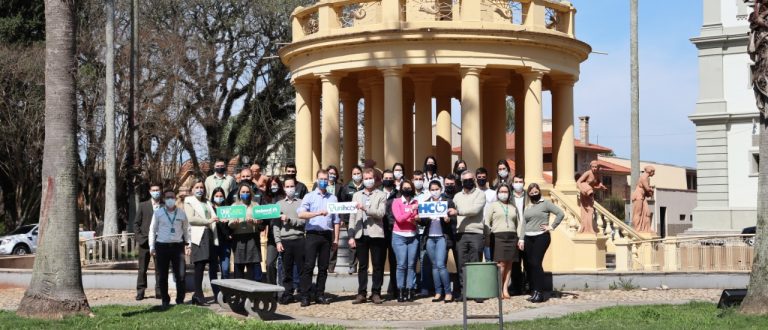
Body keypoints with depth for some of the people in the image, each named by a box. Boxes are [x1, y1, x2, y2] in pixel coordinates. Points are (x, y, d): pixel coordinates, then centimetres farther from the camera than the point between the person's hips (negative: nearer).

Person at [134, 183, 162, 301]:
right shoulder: (143, 206, 6)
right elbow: (136, 223, 7)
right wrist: (139, 237, -2)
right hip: (145, 241, 0)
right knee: (142, 268, 2)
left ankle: (159, 291, 8)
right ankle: (140, 291, 7)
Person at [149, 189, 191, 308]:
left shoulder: (181, 213, 7)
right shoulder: (158, 213, 3)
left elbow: (186, 229, 13)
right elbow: (152, 230, 6)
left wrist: (188, 244, 7)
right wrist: (152, 247, 1)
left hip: (177, 246, 1)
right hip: (162, 246, -1)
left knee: (181, 275, -4)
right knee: (162, 276, 3)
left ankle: (180, 300, 6)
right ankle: (165, 300, 13)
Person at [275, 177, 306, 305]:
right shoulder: (279, 204, 13)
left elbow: (304, 221, -3)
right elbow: (275, 224, 7)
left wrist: (289, 220, -11)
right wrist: (278, 241, -1)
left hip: (299, 240, -1)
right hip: (285, 240, 1)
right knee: (287, 269, 3)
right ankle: (288, 293, 9)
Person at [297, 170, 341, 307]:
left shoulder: (333, 198, 14)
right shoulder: (309, 196, 5)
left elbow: (336, 221, 13)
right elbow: (301, 214, -9)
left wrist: (336, 239, 7)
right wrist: (318, 213, -19)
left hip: (327, 235, 3)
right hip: (313, 234, -3)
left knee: (323, 267, 5)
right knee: (308, 266, -6)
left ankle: (320, 295, 11)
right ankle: (305, 296, -5)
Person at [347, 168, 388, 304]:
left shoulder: (381, 195, 6)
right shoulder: (357, 195, 16)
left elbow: (381, 213, -8)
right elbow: (352, 216, 12)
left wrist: (365, 208, -17)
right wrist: (351, 236, 4)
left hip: (376, 234, -3)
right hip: (360, 235, 3)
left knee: (377, 266, -1)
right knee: (362, 266, 4)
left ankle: (376, 293, 5)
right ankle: (361, 293, 7)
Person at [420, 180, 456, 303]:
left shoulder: (448, 202, 3)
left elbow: (454, 220, -2)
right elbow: (422, 221, 12)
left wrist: (448, 219, -23)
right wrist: (427, 218, -10)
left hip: (442, 237, -4)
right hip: (430, 238, 4)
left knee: (440, 265, -13)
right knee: (434, 266, 6)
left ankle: (448, 292, -5)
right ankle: (438, 293, 11)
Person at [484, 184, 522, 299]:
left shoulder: (513, 207, 19)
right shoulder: (493, 205, 10)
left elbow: (518, 223, 19)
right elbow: (487, 221, 5)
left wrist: (519, 237, 8)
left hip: (512, 237, 4)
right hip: (498, 236, -4)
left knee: (509, 264, -1)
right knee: (501, 263, -12)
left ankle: (505, 289, 1)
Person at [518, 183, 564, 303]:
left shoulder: (545, 203, 0)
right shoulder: (527, 207, 18)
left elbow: (560, 214, -7)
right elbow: (524, 224, 16)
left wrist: (552, 226, -7)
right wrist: (521, 239, 7)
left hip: (541, 237, -6)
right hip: (528, 238, 6)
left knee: (536, 263, -14)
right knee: (528, 265, 3)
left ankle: (539, 292, -10)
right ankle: (534, 291, 12)